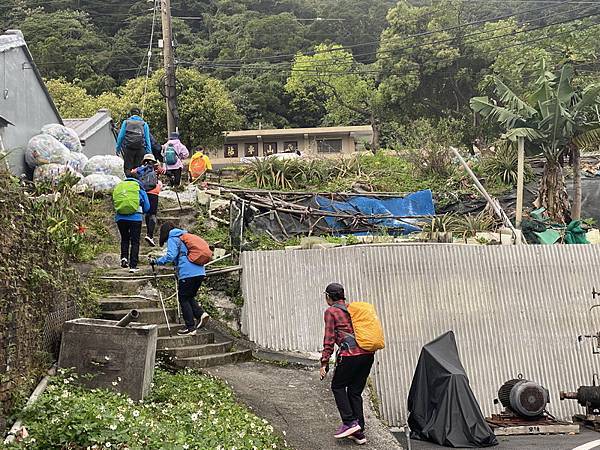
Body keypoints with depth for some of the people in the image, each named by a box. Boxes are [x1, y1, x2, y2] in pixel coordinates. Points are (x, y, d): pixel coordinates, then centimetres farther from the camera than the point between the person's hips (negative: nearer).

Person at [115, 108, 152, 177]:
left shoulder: (126, 122, 11)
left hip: (128, 148, -1)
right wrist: (149, 152, 9)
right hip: (140, 149, 1)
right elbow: (147, 139, 8)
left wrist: (118, 148, 12)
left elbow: (120, 136, 7)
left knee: (128, 167, 1)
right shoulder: (144, 124, 12)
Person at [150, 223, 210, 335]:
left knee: (183, 299, 4)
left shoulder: (172, 239, 0)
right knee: (190, 297, 21)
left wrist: (155, 261, -5)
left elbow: (170, 256, -14)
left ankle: (190, 328, 3)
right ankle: (201, 314, 0)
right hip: (200, 272, 8)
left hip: (188, 273, -8)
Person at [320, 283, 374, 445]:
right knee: (355, 392, 14)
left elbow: (329, 338, -3)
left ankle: (349, 422, -1)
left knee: (337, 386, 12)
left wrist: (324, 363, -2)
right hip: (368, 354, 7)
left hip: (351, 354, -6)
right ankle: (359, 433, 12)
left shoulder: (331, 312, 2)